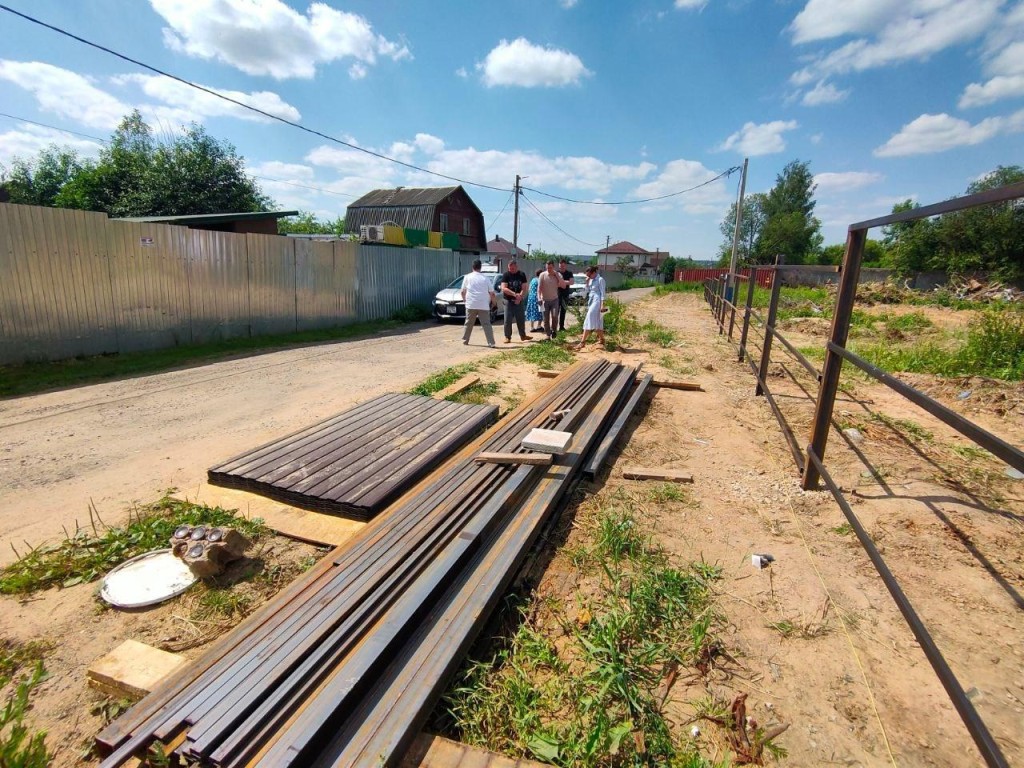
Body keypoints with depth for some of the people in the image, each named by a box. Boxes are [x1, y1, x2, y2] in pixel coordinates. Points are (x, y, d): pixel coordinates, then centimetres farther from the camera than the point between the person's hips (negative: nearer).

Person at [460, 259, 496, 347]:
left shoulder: (467, 277, 5)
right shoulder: (485, 278, 5)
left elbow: (463, 291, 8)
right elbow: (492, 293, 5)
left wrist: (465, 300, 25)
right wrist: (492, 301, 21)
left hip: (471, 305, 1)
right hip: (484, 305, 0)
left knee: (469, 324, 15)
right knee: (486, 324, -1)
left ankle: (465, 340, 25)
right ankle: (491, 343, -8)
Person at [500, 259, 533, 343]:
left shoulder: (522, 274, 3)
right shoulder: (506, 275, -5)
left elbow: (524, 288, -2)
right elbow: (504, 288, -15)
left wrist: (519, 296, -20)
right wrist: (515, 294, -24)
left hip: (519, 301, 2)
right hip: (509, 301, -2)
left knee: (521, 319, 10)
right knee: (507, 320, -2)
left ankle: (523, 335, 23)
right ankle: (507, 337, 7)